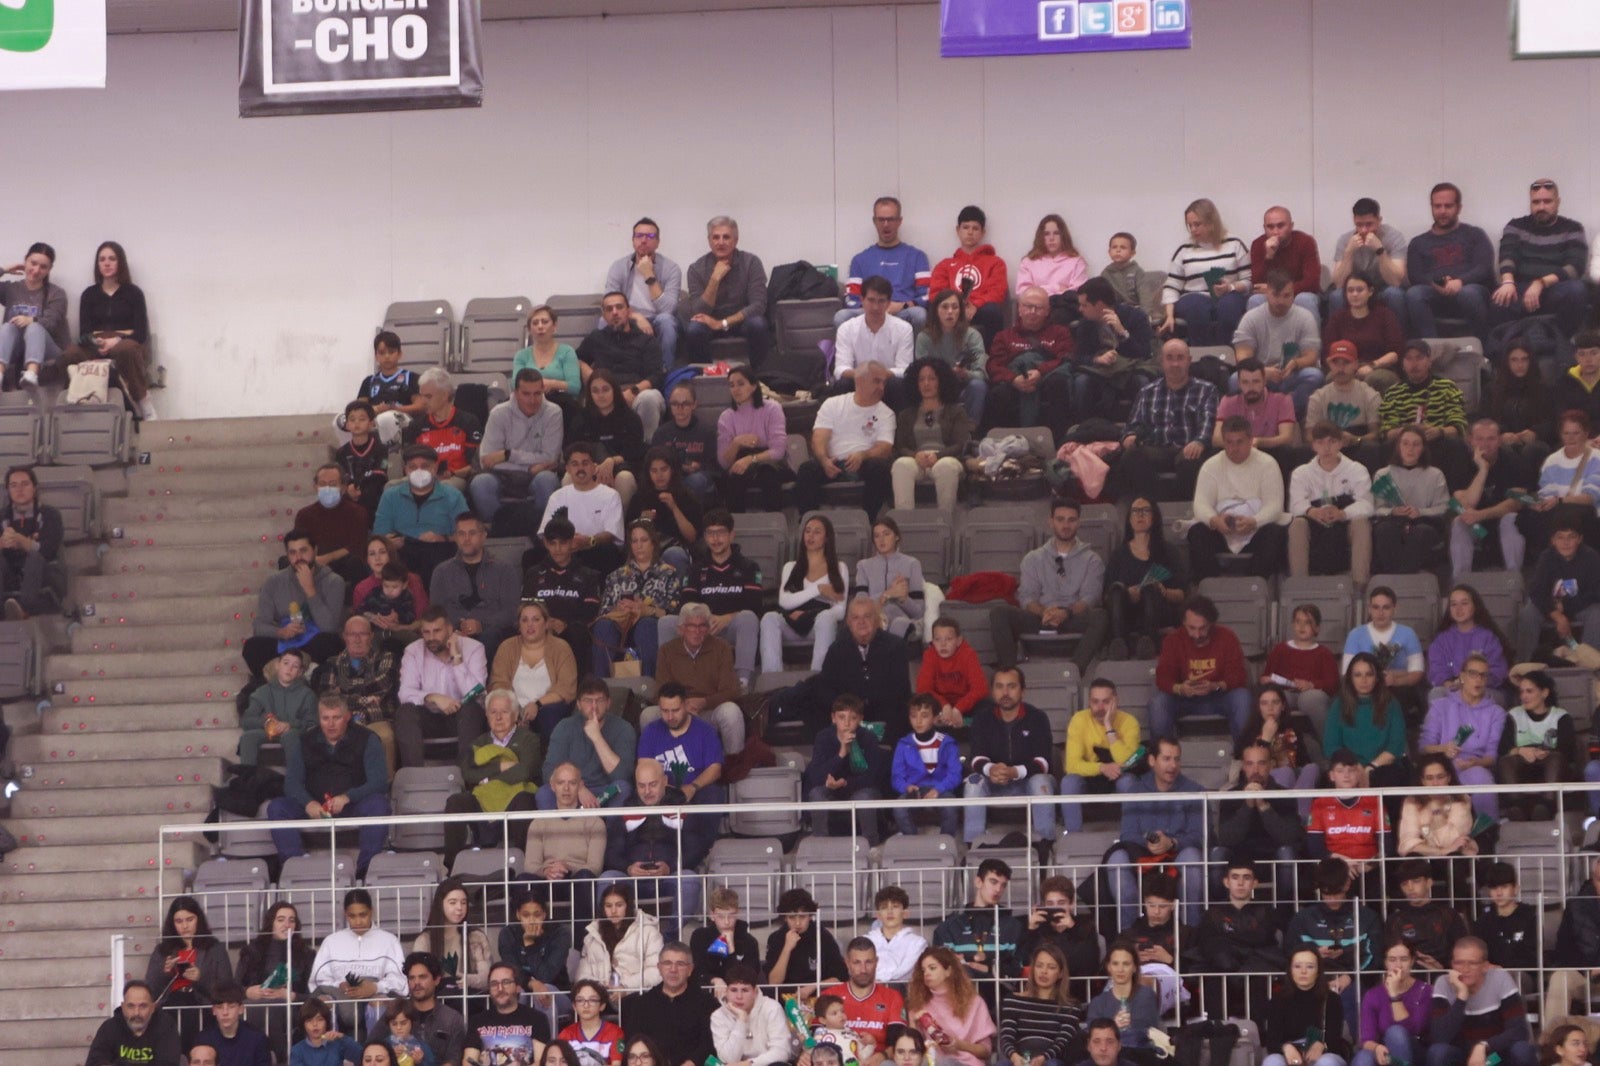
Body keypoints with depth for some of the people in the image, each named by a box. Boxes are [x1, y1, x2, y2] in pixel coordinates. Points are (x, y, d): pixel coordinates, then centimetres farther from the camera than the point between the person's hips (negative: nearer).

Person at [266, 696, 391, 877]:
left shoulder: (366, 739, 2)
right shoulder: (304, 742, 9)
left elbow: (379, 781, -9)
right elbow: (292, 781, 0)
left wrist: (347, 797, -27)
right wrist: (308, 803, -24)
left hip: (354, 805, -2)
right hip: (314, 806, 2)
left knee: (377, 804, -34)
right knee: (276, 807, -22)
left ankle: (366, 867, -32)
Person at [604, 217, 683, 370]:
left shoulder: (671, 269, -8)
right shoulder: (618, 267, -1)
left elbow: (667, 310, -19)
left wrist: (650, 277, -23)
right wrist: (636, 316, -27)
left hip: (658, 328, -1)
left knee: (665, 320, -35)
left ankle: (665, 373, -24)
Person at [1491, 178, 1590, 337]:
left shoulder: (1572, 229, 11)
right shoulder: (1516, 227, 15)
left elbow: (1575, 267, -5)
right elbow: (1507, 257, -3)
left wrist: (1541, 283, -22)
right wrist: (1508, 282, -27)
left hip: (1556, 292, 1)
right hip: (1521, 290, -1)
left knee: (1577, 290, -35)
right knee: (1501, 299, -37)